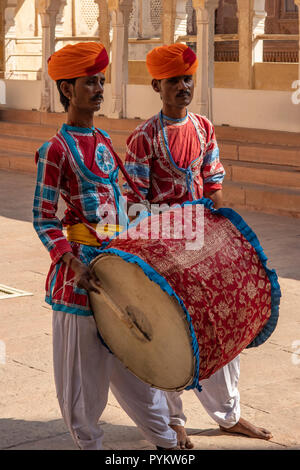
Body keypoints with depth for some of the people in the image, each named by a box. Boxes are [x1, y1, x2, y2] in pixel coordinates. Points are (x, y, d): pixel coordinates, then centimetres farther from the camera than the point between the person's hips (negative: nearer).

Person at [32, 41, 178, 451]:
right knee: (83, 368, 5)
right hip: (80, 265, -7)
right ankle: (89, 444, 22)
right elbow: (43, 221, -12)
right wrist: (73, 264, -24)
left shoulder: (103, 140, 11)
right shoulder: (56, 150, -12)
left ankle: (165, 439, 27)